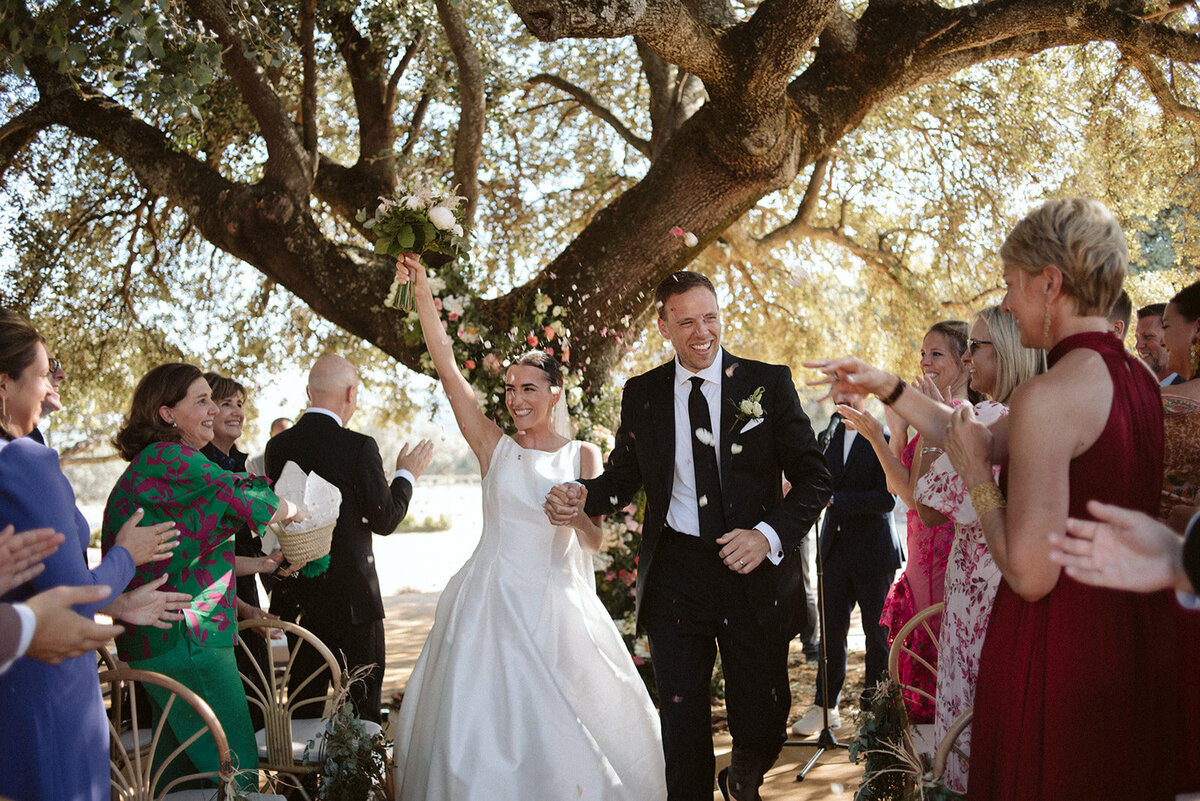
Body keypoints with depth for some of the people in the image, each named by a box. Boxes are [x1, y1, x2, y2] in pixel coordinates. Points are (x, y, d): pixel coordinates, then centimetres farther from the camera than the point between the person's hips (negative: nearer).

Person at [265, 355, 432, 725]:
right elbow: (385, 520, -10)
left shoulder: (277, 445, 0)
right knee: (363, 699, 6)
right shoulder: (359, 447, -15)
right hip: (350, 593, -5)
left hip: (297, 593, 5)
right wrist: (406, 475, 4)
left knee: (303, 699, 14)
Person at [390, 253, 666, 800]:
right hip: (494, 600, 0)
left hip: (556, 604, 1)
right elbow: (447, 370, -6)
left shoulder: (582, 456, 3)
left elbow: (594, 541, 0)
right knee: (487, 719, -1)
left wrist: (574, 510, -22)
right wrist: (422, 293, -13)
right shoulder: (495, 447, 2)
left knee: (565, 724, 5)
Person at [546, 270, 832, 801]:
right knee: (682, 721, 7)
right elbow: (623, 477, 15)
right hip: (673, 574, 1)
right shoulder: (642, 394, 6)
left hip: (755, 573, -1)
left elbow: (813, 477, -1)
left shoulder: (768, 383, -1)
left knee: (762, 725, 7)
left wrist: (769, 535, -15)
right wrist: (581, 496, -6)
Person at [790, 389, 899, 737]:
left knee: (878, 633, 6)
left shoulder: (882, 438, -9)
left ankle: (875, 705, 19)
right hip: (836, 548, 6)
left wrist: (833, 500, -20)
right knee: (831, 631, 10)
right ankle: (825, 707, 19)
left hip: (873, 551, -6)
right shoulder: (828, 438, 12)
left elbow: (887, 498, -16)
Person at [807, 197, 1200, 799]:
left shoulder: (1047, 397, -23)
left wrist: (975, 472, -10)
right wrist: (885, 387, 15)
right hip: (1140, 631, 9)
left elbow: (1030, 575, -22)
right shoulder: (1137, 377, 4)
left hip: (1061, 648, -8)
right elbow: (986, 440, 15)